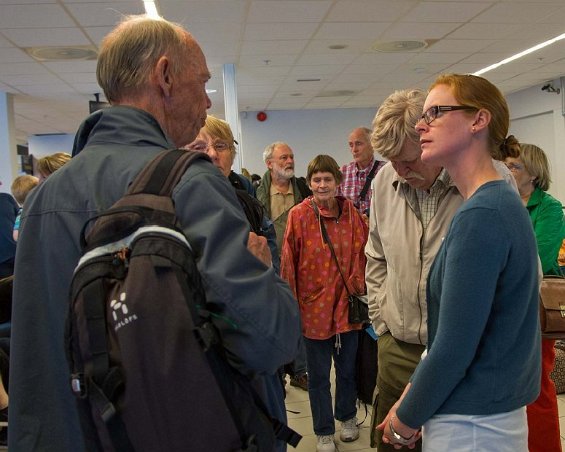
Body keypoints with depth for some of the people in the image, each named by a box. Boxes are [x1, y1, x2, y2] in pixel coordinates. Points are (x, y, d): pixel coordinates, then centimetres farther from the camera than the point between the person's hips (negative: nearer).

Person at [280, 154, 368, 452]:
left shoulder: (350, 213, -1)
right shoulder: (299, 215, -9)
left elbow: (360, 255, 6)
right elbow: (288, 263, -7)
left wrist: (358, 289, 1)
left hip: (346, 304, 3)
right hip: (314, 306, -2)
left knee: (347, 369, 19)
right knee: (318, 375, 11)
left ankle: (347, 417, 43)